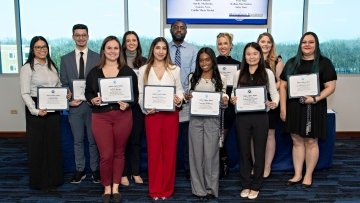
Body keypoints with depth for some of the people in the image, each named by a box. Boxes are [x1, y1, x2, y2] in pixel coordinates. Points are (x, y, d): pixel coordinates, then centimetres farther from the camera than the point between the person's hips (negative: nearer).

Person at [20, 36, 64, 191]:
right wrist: (35, 110, -21)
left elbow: (59, 86, 18)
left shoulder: (52, 66, 12)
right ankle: (40, 181, 16)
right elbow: (25, 93, -10)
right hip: (37, 111, -5)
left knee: (54, 143, 10)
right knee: (38, 145, 3)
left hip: (53, 109, 5)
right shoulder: (27, 68, -6)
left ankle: (54, 178, 24)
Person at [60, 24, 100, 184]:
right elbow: (63, 83, 7)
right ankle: (79, 170, 23)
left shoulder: (97, 57, 1)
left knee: (93, 140, 8)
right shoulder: (65, 59, 7)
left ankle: (95, 170, 20)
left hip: (93, 104, -2)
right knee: (78, 140, 11)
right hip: (74, 105, 2)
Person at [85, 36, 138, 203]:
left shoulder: (128, 71, 2)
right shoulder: (94, 72, 4)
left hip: (123, 116, 0)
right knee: (105, 155, -1)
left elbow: (135, 94, 3)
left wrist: (128, 104, -15)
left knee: (119, 152, 11)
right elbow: (88, 92, 10)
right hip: (101, 117, 0)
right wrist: (92, 100, -11)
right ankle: (106, 188, 20)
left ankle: (115, 188, 25)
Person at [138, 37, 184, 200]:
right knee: (154, 151, 6)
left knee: (169, 151, 6)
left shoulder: (174, 69, 4)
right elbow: (140, 93, 3)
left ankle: (167, 189, 19)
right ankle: (155, 189, 18)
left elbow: (179, 90, 6)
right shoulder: (143, 70, 4)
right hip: (152, 114, 0)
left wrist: (179, 99, -15)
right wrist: (146, 108, -13)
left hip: (171, 113, 0)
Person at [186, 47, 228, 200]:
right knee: (197, 153, 5)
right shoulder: (193, 78, 9)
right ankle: (199, 189, 15)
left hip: (212, 120, -2)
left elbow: (223, 99, 6)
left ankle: (211, 189, 13)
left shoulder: (220, 78, 4)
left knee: (210, 154, 1)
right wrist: (187, 98, -7)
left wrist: (225, 102, -16)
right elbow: (190, 97, 14)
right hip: (195, 119, 2)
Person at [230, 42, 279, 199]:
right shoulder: (239, 74, 6)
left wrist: (274, 103, -19)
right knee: (244, 151, 10)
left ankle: (256, 186, 24)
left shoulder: (267, 73, 1)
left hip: (260, 116, -1)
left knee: (259, 151, 8)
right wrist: (232, 100, -11)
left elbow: (274, 93, 1)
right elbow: (234, 93, 11)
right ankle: (245, 185, 26)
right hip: (242, 116, 2)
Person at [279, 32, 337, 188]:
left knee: (311, 142, 3)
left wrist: (316, 99, -21)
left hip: (314, 108, -3)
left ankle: (308, 175, 18)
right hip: (293, 107, 3)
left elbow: (331, 87, -5)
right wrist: (283, 108, 1)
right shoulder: (292, 63, 10)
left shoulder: (324, 63, 0)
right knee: (297, 141, 9)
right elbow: (283, 85, 8)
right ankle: (297, 175, 20)